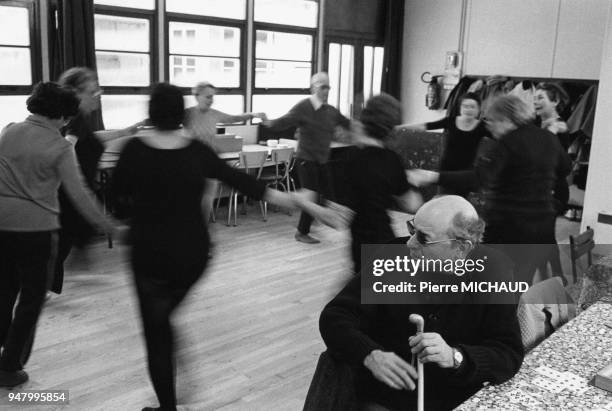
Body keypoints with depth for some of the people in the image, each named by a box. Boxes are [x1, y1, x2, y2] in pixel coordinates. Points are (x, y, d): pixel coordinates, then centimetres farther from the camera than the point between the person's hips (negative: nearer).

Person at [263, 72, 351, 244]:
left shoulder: (331, 111, 6)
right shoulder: (303, 107, -13)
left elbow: (348, 124, 17)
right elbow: (285, 121, -24)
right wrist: (269, 123, -42)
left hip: (322, 160, 7)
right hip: (306, 159, -7)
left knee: (328, 194, 10)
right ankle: (302, 233, 11)